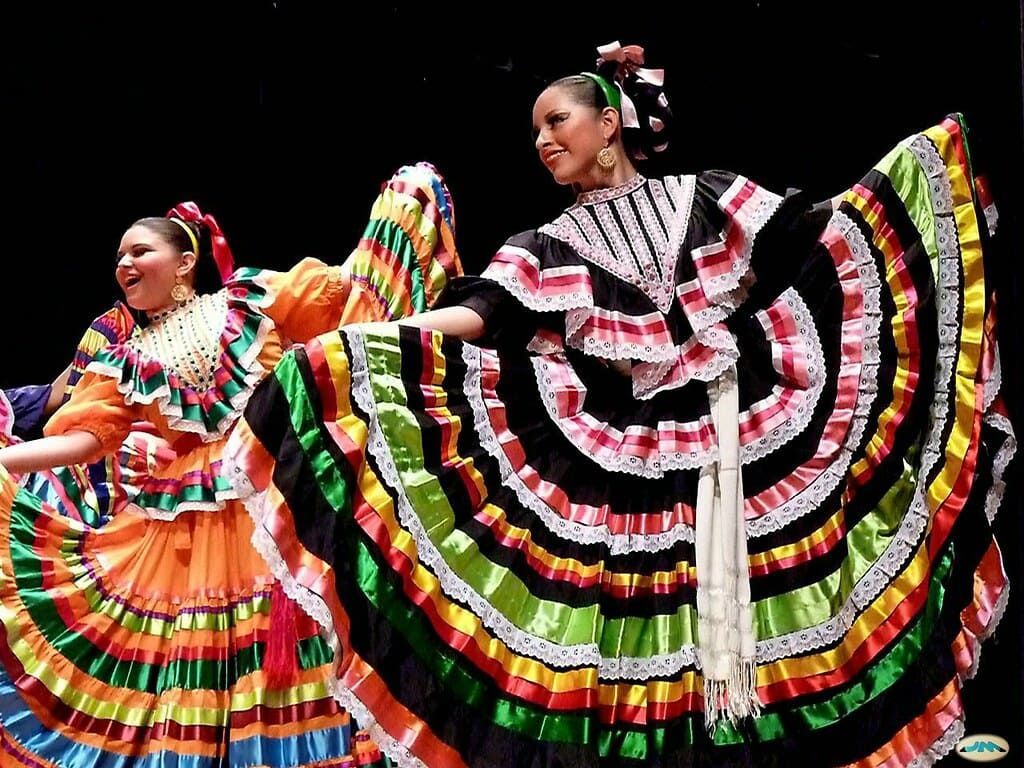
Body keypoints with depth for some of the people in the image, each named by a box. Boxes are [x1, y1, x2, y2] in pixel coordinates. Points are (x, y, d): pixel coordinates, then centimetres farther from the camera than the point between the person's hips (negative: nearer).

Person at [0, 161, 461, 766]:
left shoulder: (250, 299, 9)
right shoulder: (126, 358, 16)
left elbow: (348, 293, 7)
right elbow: (82, 438, 5)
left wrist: (405, 197, 4)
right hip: (178, 517, 3)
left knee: (278, 642, -7)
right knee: (183, 655, 1)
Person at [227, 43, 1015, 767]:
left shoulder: (704, 198, 10)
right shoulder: (551, 249, 9)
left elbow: (816, 243, 7)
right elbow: (479, 316, -7)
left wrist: (920, 152, 2)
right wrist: (363, 337, -22)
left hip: (751, 443, 0)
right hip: (631, 473, 0)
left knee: (762, 629, 1)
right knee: (651, 660, -1)